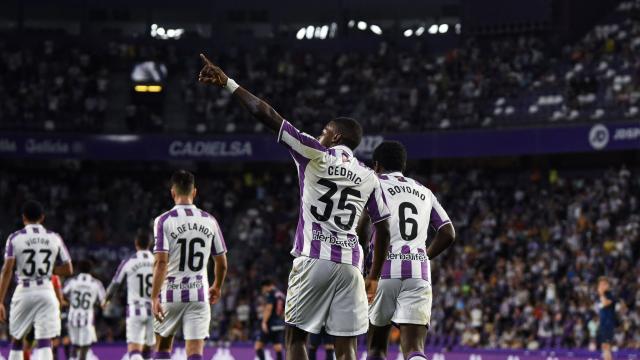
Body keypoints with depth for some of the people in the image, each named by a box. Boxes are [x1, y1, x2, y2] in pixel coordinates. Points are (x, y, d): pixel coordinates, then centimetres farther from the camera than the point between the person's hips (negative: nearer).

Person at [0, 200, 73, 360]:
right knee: (44, 343, -3)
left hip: (24, 292, -1)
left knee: (16, 340, 17)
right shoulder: (54, 238, 6)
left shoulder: (15, 238, -1)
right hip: (46, 291, 1)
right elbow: (68, 270, 6)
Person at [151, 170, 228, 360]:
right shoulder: (209, 221, 5)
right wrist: (217, 287, 29)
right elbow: (222, 264, 11)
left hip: (171, 294, -1)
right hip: (199, 295, 1)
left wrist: (154, 297, -15)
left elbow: (161, 262, -15)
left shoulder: (164, 220, -6)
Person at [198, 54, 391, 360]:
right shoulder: (369, 177, 14)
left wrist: (228, 83, 3)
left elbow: (267, 115, -2)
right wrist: (374, 277, 24)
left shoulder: (315, 154, 2)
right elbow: (383, 230, 14)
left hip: (313, 259, -3)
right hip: (350, 264, 4)